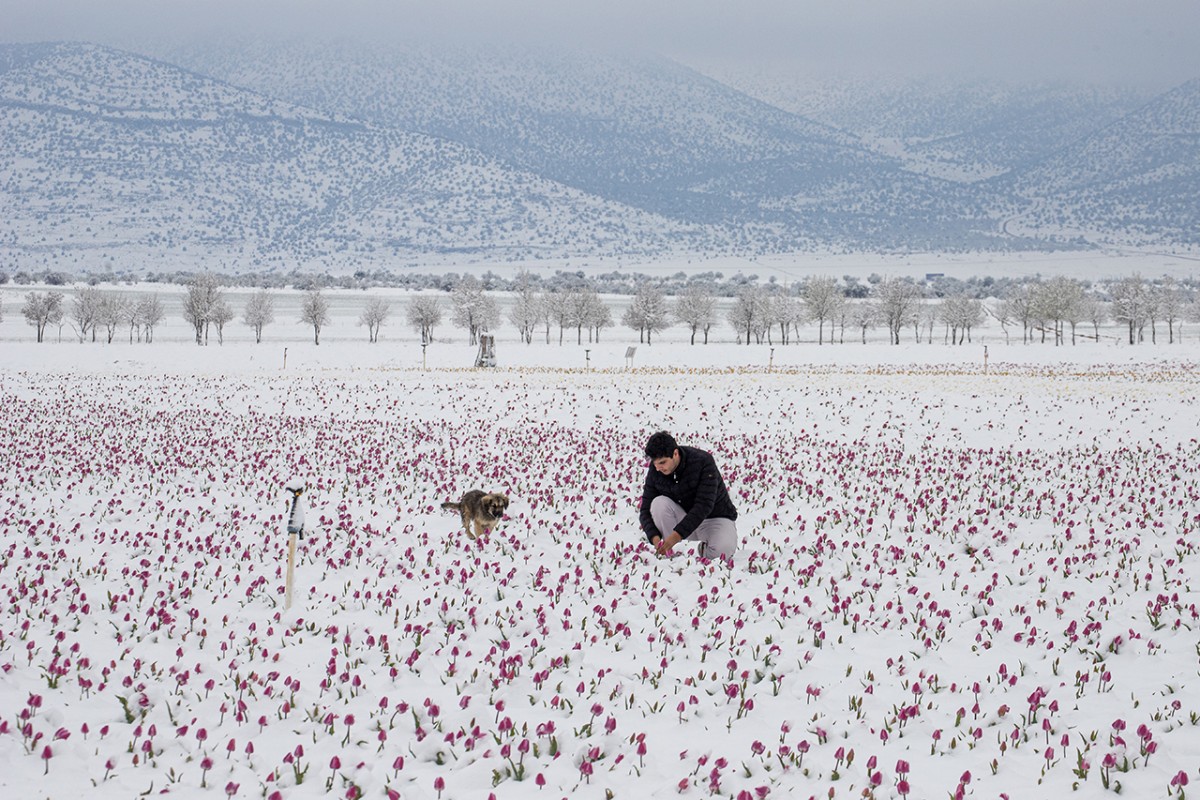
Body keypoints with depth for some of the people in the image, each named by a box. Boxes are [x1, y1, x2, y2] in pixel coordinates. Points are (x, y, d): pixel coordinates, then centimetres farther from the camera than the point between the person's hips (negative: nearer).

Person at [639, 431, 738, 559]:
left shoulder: (703, 461, -25)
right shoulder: (655, 470, -11)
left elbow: (704, 505, -32)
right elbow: (646, 509, -9)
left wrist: (677, 535, -41)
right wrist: (654, 537, -30)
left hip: (715, 518, -3)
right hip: (683, 519, 3)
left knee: (723, 550, -36)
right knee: (659, 503, -27)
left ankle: (705, 549, 1)